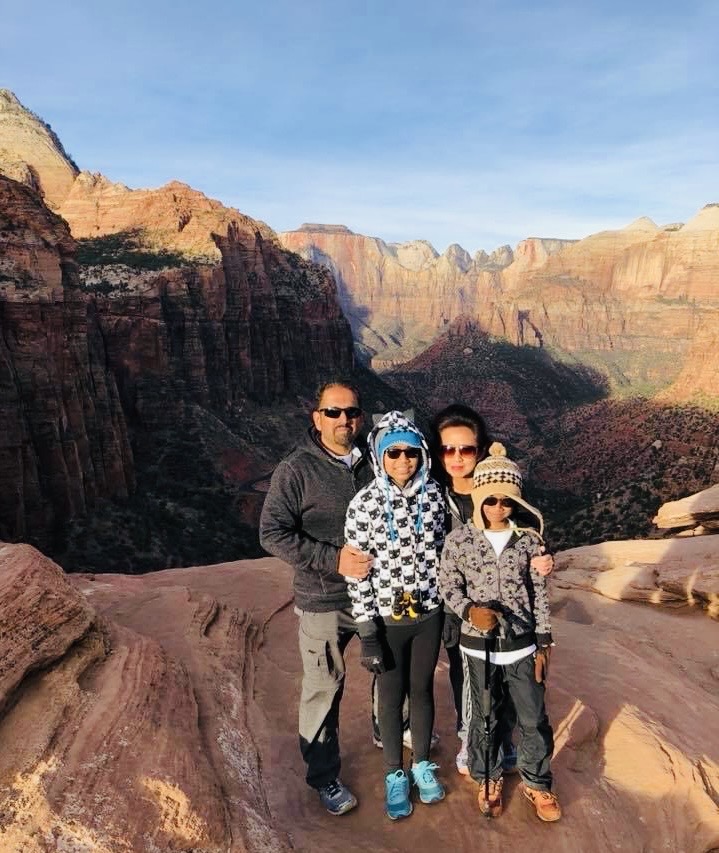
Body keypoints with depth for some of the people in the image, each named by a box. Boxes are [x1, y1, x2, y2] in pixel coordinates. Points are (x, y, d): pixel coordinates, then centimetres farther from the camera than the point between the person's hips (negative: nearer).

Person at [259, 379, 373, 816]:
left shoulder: (372, 462, -2)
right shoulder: (296, 470, -15)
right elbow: (273, 533, -16)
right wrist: (334, 559, -23)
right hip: (324, 600, -5)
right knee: (325, 688, 8)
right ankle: (324, 776, 33)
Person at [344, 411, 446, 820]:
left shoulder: (434, 495, -7)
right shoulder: (364, 504, -17)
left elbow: (440, 552, 4)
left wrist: (450, 607, 8)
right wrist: (367, 634, -12)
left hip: (429, 613, 3)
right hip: (387, 618, -2)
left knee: (423, 689, 20)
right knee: (392, 697, 15)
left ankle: (423, 764, 43)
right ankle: (395, 775, 37)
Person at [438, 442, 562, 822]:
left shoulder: (529, 539, -7)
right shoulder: (458, 540, -11)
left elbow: (540, 595, 0)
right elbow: (449, 587, -3)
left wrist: (544, 644, 1)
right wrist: (470, 610, -22)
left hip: (521, 644, 1)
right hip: (478, 645, -1)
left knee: (534, 719, 13)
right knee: (484, 719, 17)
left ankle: (536, 783, 39)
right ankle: (488, 779, 41)